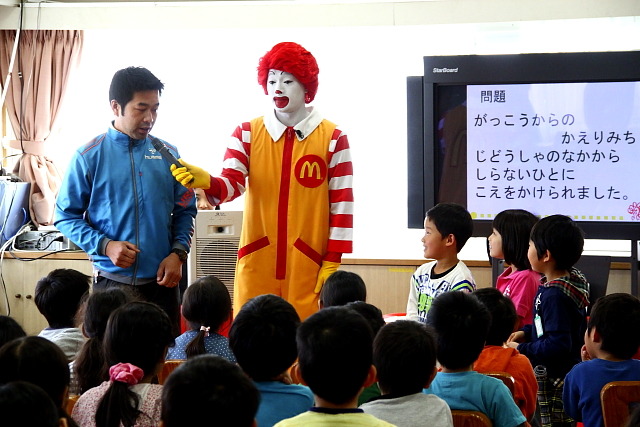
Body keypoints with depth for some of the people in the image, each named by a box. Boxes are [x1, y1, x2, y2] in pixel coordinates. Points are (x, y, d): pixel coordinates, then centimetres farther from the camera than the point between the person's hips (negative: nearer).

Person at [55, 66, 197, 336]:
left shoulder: (168, 154, 5)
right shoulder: (89, 157, -3)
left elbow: (185, 210, 11)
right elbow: (66, 216, -1)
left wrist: (178, 253, -5)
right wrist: (105, 245, -15)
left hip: (161, 282, 2)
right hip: (111, 283, -2)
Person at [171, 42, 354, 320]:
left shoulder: (333, 138, 0)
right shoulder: (247, 133, 5)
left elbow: (341, 205, 0)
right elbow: (231, 183, -9)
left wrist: (332, 263, -3)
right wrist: (205, 182, -31)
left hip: (308, 266, -1)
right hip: (256, 265, 2)